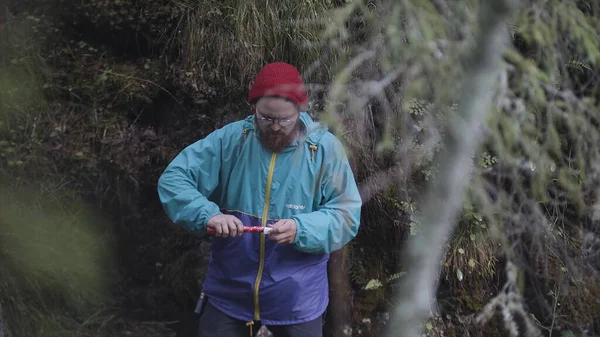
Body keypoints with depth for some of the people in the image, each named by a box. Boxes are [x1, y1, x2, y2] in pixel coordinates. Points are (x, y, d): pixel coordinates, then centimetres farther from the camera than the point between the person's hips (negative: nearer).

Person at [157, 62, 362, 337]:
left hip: (297, 299, -1)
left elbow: (346, 214, -10)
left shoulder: (325, 148, -8)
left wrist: (300, 229, -28)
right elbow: (173, 179, -8)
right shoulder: (229, 139, -6)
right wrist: (207, 215, -26)